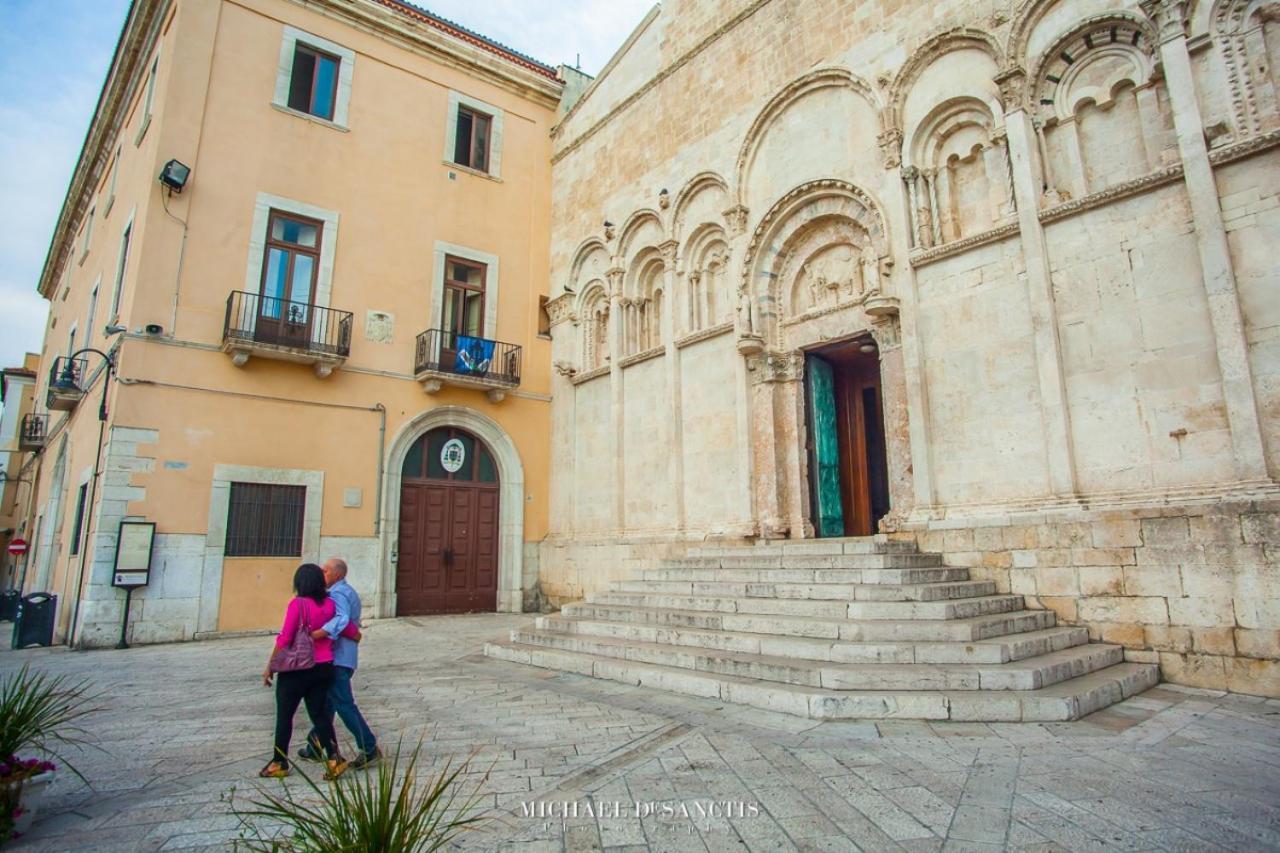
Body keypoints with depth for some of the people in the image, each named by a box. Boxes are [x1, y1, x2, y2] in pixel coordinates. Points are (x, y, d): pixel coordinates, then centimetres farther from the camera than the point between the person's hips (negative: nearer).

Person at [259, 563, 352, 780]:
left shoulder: (298, 604, -14)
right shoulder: (330, 604, 0)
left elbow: (285, 638, -14)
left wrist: (270, 666, -5)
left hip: (297, 668, -5)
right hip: (324, 668, 5)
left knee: (284, 715, 12)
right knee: (318, 714, 13)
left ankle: (280, 763, 21)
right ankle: (334, 758, 2)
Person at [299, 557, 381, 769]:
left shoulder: (337, 593, -14)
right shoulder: (349, 592, 19)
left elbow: (341, 620, -33)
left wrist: (312, 635, -38)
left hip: (337, 658, -10)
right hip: (345, 656, 10)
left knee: (344, 704, -7)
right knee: (326, 702, 18)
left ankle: (370, 749, -5)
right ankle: (315, 746, 30)